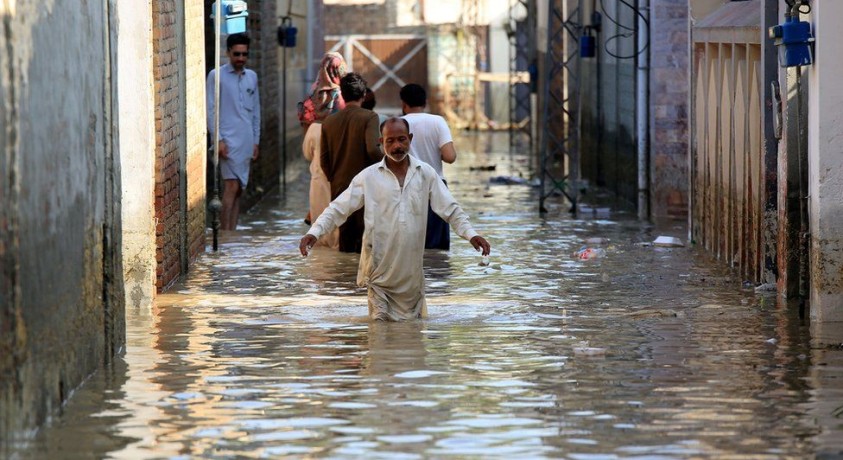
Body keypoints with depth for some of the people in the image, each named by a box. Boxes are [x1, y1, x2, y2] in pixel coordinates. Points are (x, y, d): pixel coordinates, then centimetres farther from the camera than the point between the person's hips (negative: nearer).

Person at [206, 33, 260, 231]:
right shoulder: (217, 76, -2)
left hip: (247, 141, 6)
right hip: (228, 140, -6)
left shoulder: (251, 77, 15)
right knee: (231, 187, -14)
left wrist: (256, 141, 15)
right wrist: (218, 140, -12)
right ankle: (225, 234, -14)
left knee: (239, 189, 5)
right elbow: (210, 110, -5)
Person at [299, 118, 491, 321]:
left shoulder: (426, 174, 4)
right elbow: (338, 208, -2)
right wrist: (314, 231, -15)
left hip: (412, 271, 2)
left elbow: (451, 209, 7)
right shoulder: (368, 177, -1)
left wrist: (471, 234, -6)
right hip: (381, 265, -2)